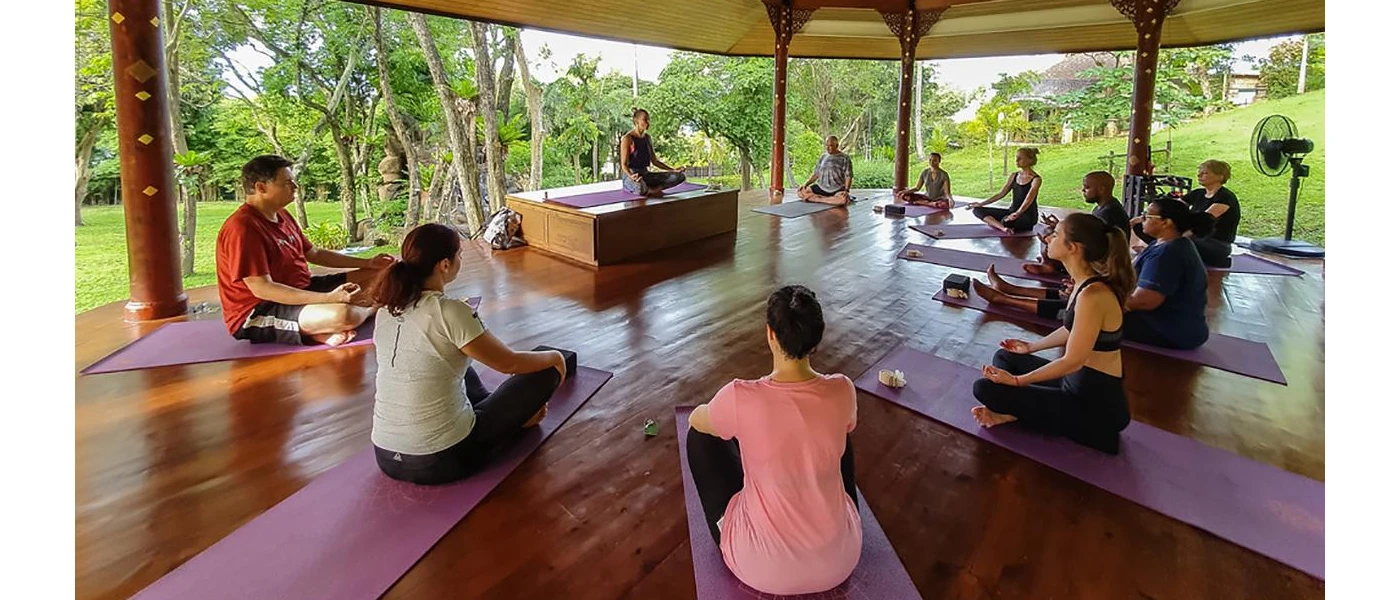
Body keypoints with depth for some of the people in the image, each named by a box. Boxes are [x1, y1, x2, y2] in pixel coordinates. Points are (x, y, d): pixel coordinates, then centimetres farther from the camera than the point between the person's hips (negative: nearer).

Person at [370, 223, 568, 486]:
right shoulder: (450, 311, -21)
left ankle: (510, 416, 37)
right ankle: (515, 420, 28)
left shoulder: (386, 311, 1)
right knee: (546, 368, 3)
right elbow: (509, 363, -10)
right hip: (443, 460, -7)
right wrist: (556, 356, 7)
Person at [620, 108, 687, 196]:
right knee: (641, 188, -47)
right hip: (631, 176, -7)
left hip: (645, 174, 7)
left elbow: (655, 161, 17)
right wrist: (631, 176, -35)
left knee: (680, 176, -10)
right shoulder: (628, 138, -8)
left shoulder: (647, 138, 14)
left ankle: (650, 190, -20)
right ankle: (653, 191, -10)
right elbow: (624, 164, -13)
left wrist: (674, 170, 7)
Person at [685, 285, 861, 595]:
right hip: (840, 560, 3)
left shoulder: (741, 397, -24)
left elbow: (696, 419, 1)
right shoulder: (843, 391, -15)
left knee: (700, 437, 15)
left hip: (762, 568, -2)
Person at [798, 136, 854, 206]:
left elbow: (848, 176, -5)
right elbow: (816, 174, 17)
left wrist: (846, 190, -21)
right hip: (821, 187, 5)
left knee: (843, 199, -39)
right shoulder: (823, 157, 15)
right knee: (801, 192, -17)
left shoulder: (844, 158, 1)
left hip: (837, 189, -5)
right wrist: (806, 184, 3)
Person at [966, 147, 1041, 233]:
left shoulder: (1036, 179, -11)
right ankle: (1003, 228, -27)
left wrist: (1017, 214, -42)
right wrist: (981, 204, 4)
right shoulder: (1014, 176, 10)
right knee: (977, 210, -8)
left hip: (1028, 216, -8)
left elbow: (1029, 200, -26)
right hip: (1012, 212, 8)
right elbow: (1001, 194, 12)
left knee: (1006, 221, -45)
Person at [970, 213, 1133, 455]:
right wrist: (1032, 347, 29)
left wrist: (1017, 380, -15)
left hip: (1095, 405, -10)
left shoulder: (1093, 294, -27)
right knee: (1004, 356, 20)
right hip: (1081, 385, 10)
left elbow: (1072, 360, -24)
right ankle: (1015, 409, -1)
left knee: (985, 388, -16)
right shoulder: (1086, 284, 2)